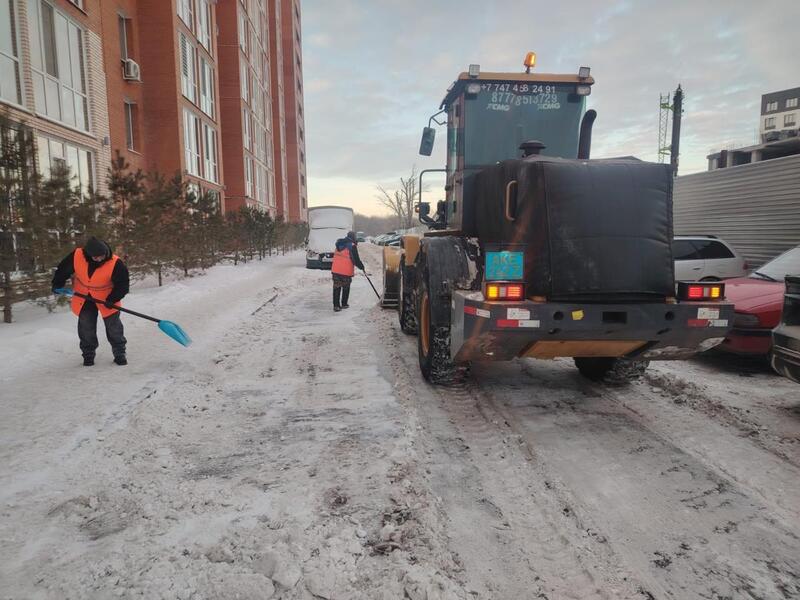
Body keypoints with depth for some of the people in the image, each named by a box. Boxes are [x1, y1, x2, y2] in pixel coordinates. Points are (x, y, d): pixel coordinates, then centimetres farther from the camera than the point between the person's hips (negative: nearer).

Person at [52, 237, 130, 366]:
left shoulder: (115, 263, -29)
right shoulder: (76, 256, -23)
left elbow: (123, 284, -19)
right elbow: (63, 269, -3)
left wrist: (112, 299, -27)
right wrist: (57, 285, 4)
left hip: (106, 298, -2)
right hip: (83, 298, 2)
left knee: (113, 325, 1)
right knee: (86, 327, 8)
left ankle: (119, 353, 14)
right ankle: (88, 354, 23)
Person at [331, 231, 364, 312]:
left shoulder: (339, 243, 9)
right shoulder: (352, 246, -11)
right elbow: (356, 260, -9)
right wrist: (361, 266, 8)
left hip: (336, 269, 5)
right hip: (346, 271, -5)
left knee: (337, 288, 7)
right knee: (346, 288, 12)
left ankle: (336, 305, 4)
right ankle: (344, 304, 20)